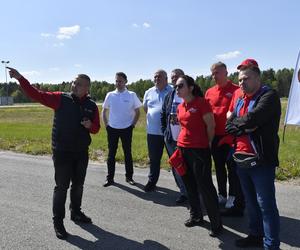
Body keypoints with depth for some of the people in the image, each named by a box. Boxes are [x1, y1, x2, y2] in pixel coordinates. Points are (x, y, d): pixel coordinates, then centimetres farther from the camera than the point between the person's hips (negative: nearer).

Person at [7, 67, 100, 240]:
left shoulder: (92, 106, 2)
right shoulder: (61, 98, -6)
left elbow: (96, 128, 9)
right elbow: (37, 95, -10)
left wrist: (90, 126, -14)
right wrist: (20, 78, -18)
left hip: (82, 152, 4)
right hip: (62, 152, -4)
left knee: (78, 185, 17)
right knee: (62, 186, 2)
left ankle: (76, 212, 37)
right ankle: (58, 221, 15)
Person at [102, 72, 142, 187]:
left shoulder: (132, 95, -2)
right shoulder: (110, 95, 2)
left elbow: (137, 112, 5)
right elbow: (104, 111, 11)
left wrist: (133, 125, -1)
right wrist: (106, 125, 4)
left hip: (126, 129, -1)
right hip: (112, 129, 1)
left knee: (128, 153, 8)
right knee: (111, 154, 6)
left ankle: (129, 177, 20)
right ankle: (110, 178, 15)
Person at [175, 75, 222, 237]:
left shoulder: (201, 102, -12)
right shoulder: (180, 107, 9)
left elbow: (211, 126, -9)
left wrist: (208, 144, 1)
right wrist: (183, 141, 12)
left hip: (199, 150, -7)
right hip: (183, 148, 7)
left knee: (205, 186, -4)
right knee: (189, 184, 15)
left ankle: (216, 223, 10)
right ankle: (196, 216, 32)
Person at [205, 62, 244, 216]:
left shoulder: (236, 90, -7)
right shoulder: (209, 92, 9)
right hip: (215, 137, 6)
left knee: (233, 169, 2)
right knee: (219, 168, 17)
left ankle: (235, 202, 13)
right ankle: (222, 197, 33)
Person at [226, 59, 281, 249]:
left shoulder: (269, 96, -9)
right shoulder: (239, 99, 13)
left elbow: (252, 118, -24)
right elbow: (229, 125, 4)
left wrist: (237, 123, -6)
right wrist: (245, 126, -13)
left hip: (261, 160, -7)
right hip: (241, 158, 8)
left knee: (266, 204, -1)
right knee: (251, 202, 19)